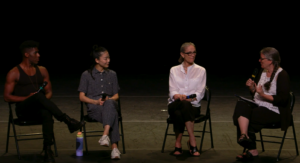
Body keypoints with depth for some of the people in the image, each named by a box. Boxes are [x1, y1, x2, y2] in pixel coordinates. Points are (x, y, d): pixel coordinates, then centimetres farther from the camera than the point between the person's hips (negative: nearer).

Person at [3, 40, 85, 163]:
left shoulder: (42, 71, 16)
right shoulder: (14, 73, 3)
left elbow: (49, 92, 17)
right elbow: (7, 97, -1)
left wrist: (45, 99, -7)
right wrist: (27, 97, -14)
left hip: (38, 109, 3)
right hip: (23, 110, -3)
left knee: (47, 113, -37)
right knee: (38, 95, -37)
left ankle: (48, 150, -40)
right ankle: (68, 121, -41)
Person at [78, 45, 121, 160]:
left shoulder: (112, 74, 20)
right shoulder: (87, 75, 10)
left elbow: (116, 96, 17)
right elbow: (82, 97, 5)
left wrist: (108, 99, -8)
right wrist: (96, 101, -14)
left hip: (110, 104, 3)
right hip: (93, 108, -3)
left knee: (110, 104, -39)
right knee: (113, 115, -38)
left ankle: (105, 136, -52)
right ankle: (114, 147, -46)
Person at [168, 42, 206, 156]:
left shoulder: (201, 71, 12)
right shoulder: (174, 70, 15)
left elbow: (200, 93, 3)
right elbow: (172, 91, 4)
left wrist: (188, 98, -18)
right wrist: (178, 96, -20)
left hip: (193, 105, -1)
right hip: (175, 104, 1)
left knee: (185, 105, -39)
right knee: (178, 113, -38)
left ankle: (178, 143, -31)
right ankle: (192, 142, -34)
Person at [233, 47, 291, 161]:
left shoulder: (282, 75, -9)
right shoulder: (262, 72, 14)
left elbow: (282, 99, -16)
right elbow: (255, 94, 21)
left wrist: (263, 95, -23)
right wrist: (251, 88, -1)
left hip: (275, 111, -7)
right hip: (258, 106, 7)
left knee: (246, 119, -25)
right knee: (241, 105, -22)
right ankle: (244, 135, -33)